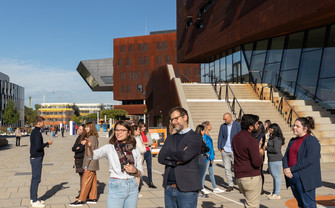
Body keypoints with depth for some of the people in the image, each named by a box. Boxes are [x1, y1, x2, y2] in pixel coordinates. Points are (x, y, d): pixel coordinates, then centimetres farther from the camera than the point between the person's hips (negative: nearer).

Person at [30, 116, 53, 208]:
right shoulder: (37, 133, -18)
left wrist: (45, 144, 13)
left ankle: (33, 198, 24)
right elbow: (38, 147, -24)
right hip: (37, 158, -10)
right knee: (36, 179, -5)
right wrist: (47, 143, -12)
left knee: (34, 178, 15)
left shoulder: (33, 132, 13)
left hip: (34, 158, 10)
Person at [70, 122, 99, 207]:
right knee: (93, 181, 13)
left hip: (90, 164, -10)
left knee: (85, 181, -6)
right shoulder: (95, 137, 13)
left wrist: (86, 165, -18)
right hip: (93, 164, 10)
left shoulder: (91, 138, -17)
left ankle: (80, 200, -3)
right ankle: (93, 198, 20)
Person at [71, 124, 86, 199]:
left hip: (83, 158, -8)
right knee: (81, 176, 12)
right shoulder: (79, 137, 16)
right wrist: (77, 148, -9)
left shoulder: (85, 138, -11)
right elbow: (73, 148, 11)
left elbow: (81, 148, -18)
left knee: (83, 176, -5)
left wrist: (76, 149, -1)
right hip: (78, 158, 8)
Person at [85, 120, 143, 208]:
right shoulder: (109, 148, -2)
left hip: (132, 187, 3)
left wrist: (134, 170, -10)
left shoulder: (135, 151, 5)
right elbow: (93, 155, -17)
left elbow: (140, 173, 11)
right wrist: (89, 147, -37)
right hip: (115, 187, -3)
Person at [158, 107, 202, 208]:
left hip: (187, 189, -5)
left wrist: (168, 153, -3)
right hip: (169, 188, 5)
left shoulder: (195, 138, -4)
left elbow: (185, 156, -20)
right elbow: (160, 158, 2)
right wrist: (177, 161, -12)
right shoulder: (170, 138, 15)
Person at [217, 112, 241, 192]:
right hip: (225, 150, 3)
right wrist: (219, 147, 2)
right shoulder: (222, 126, 8)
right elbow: (220, 137, 11)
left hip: (234, 150, -3)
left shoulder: (237, 125, -1)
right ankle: (230, 185, 16)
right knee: (227, 168, 6)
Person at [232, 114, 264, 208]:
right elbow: (257, 162, -21)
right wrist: (260, 153, -2)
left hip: (239, 177, 8)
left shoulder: (236, 137, 9)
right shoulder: (251, 141, -18)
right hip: (251, 177, -8)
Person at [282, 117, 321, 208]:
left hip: (305, 179, -7)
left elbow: (309, 160, -19)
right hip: (292, 177, 7)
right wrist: (285, 168, -9)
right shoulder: (293, 141, 15)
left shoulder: (312, 141, -9)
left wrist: (291, 169, -19)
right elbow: (286, 156, 12)